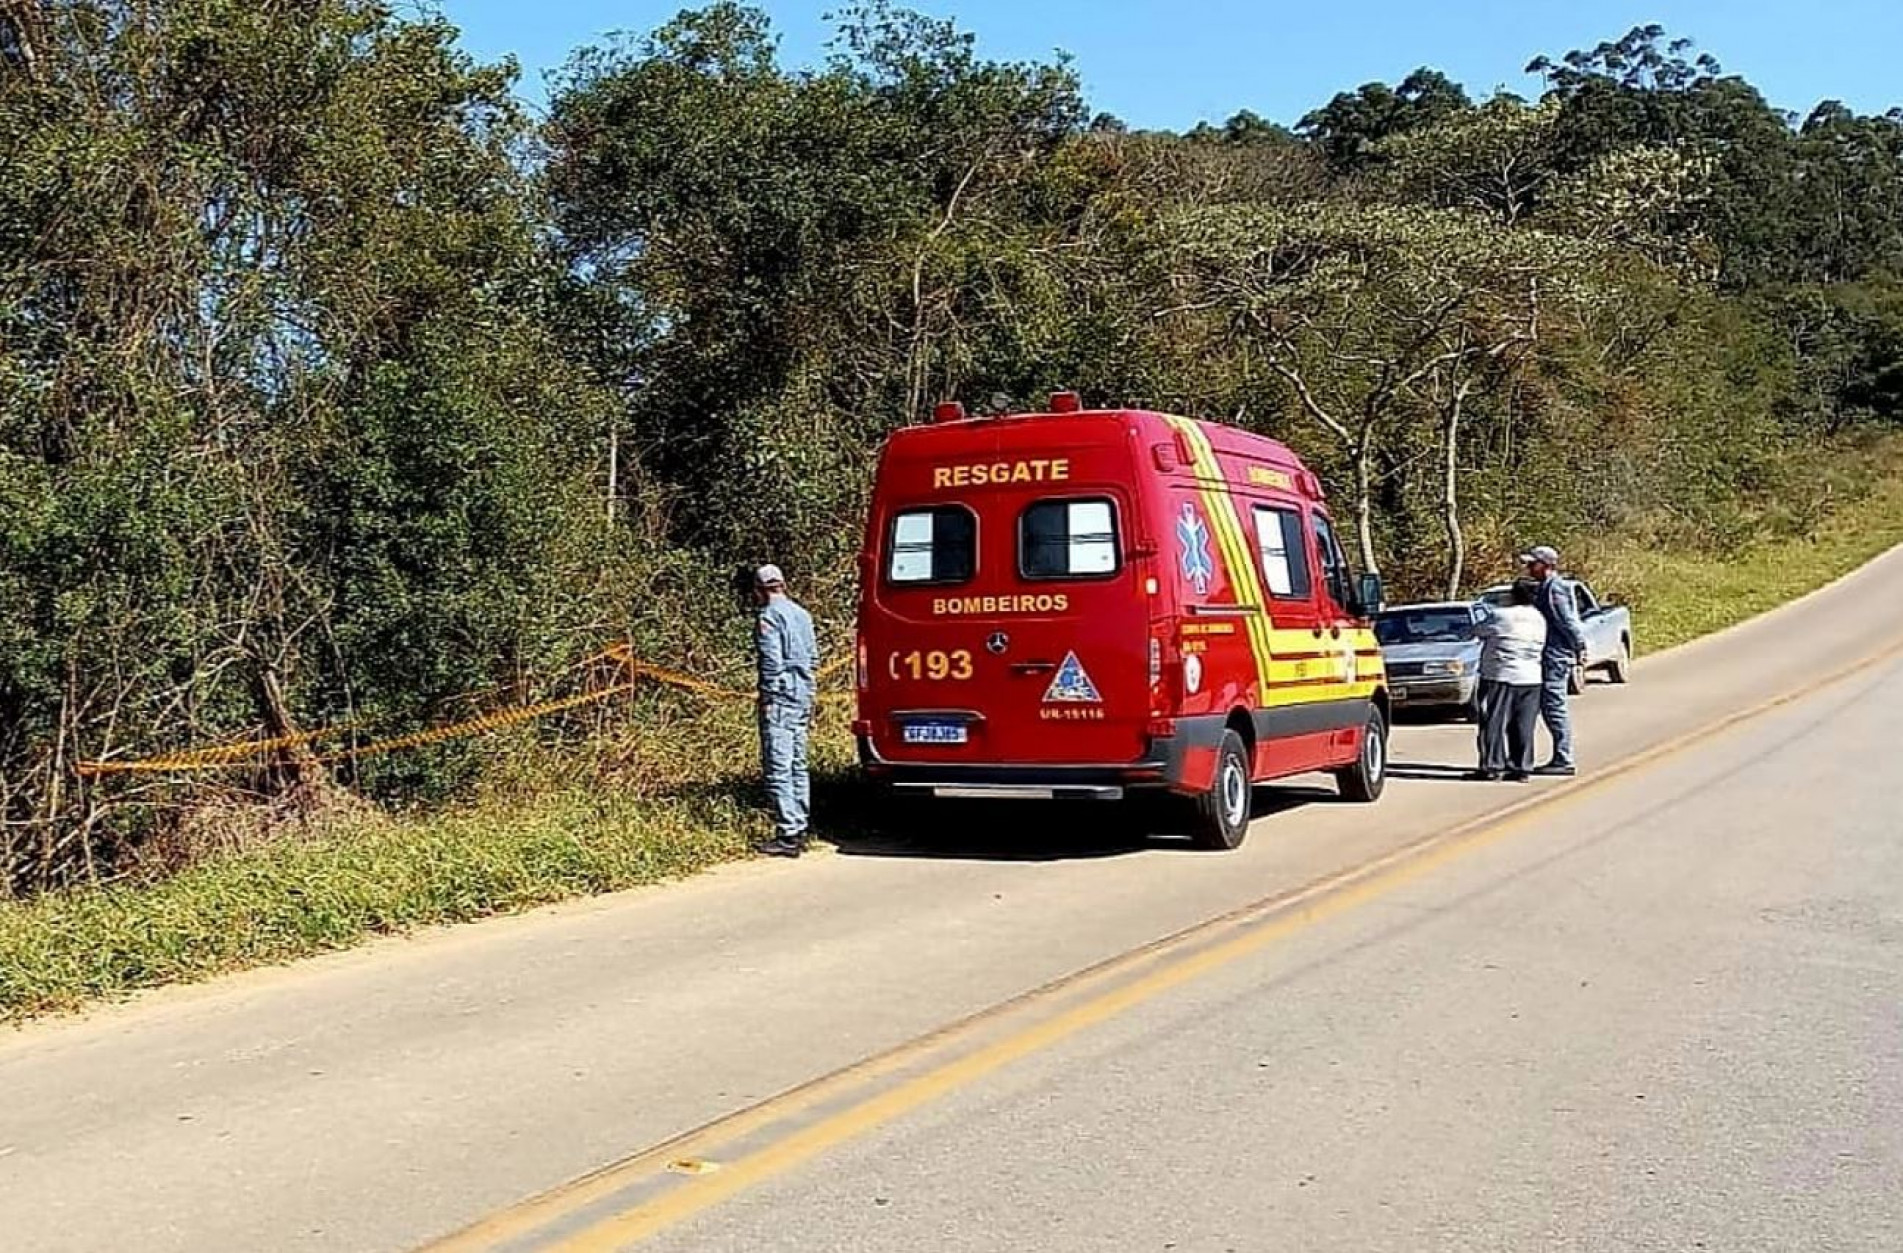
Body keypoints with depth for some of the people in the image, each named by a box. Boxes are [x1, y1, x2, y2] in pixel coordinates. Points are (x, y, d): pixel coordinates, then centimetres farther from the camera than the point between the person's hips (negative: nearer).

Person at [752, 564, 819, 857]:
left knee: (778, 768, -7)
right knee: (798, 765, 13)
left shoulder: (768, 617, -10)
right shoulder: (802, 614, 15)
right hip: (804, 696, 8)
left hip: (780, 698, -8)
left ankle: (788, 835, -9)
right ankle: (800, 830, 18)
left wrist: (767, 700, -11)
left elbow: (772, 662, -16)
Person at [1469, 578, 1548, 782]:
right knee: (1523, 726, 7)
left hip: (1499, 676, -5)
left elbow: (1478, 630, -1)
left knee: (1494, 723, 1)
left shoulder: (1502, 615, -12)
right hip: (1530, 680, 5)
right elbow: (1541, 647, 13)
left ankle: (1491, 766, 0)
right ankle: (1521, 768, 7)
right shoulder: (1540, 619, 5)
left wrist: (1482, 618, 21)